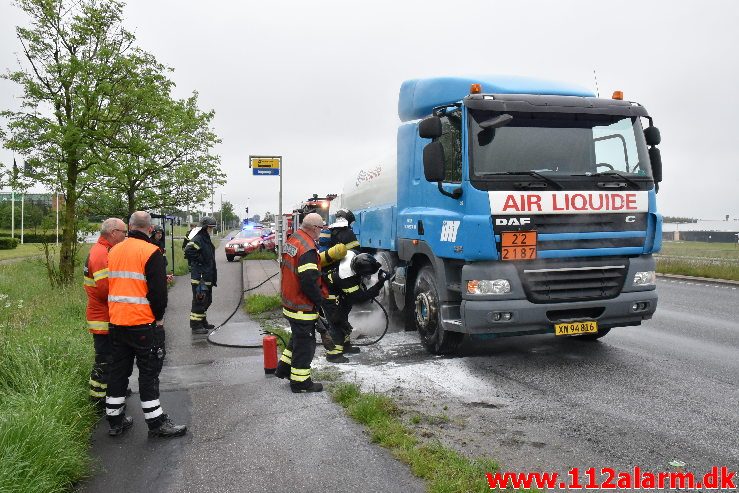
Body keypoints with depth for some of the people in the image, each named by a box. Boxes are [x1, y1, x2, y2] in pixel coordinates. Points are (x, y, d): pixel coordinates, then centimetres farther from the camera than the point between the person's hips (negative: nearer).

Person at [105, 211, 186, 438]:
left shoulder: (114, 251, 9)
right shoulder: (151, 252, -13)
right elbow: (158, 289, -15)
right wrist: (159, 316, -2)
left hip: (117, 322, 7)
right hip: (143, 323, -6)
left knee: (118, 370, 15)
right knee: (149, 372, 0)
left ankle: (115, 420, 24)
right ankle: (156, 423, 6)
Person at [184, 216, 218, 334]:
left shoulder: (206, 240, 17)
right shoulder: (197, 239, -14)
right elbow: (188, 251, -31)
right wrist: (199, 260, -20)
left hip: (207, 277, 10)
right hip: (199, 277, -10)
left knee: (207, 300, 18)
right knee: (199, 300, -6)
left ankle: (202, 321, 31)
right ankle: (195, 325, 0)